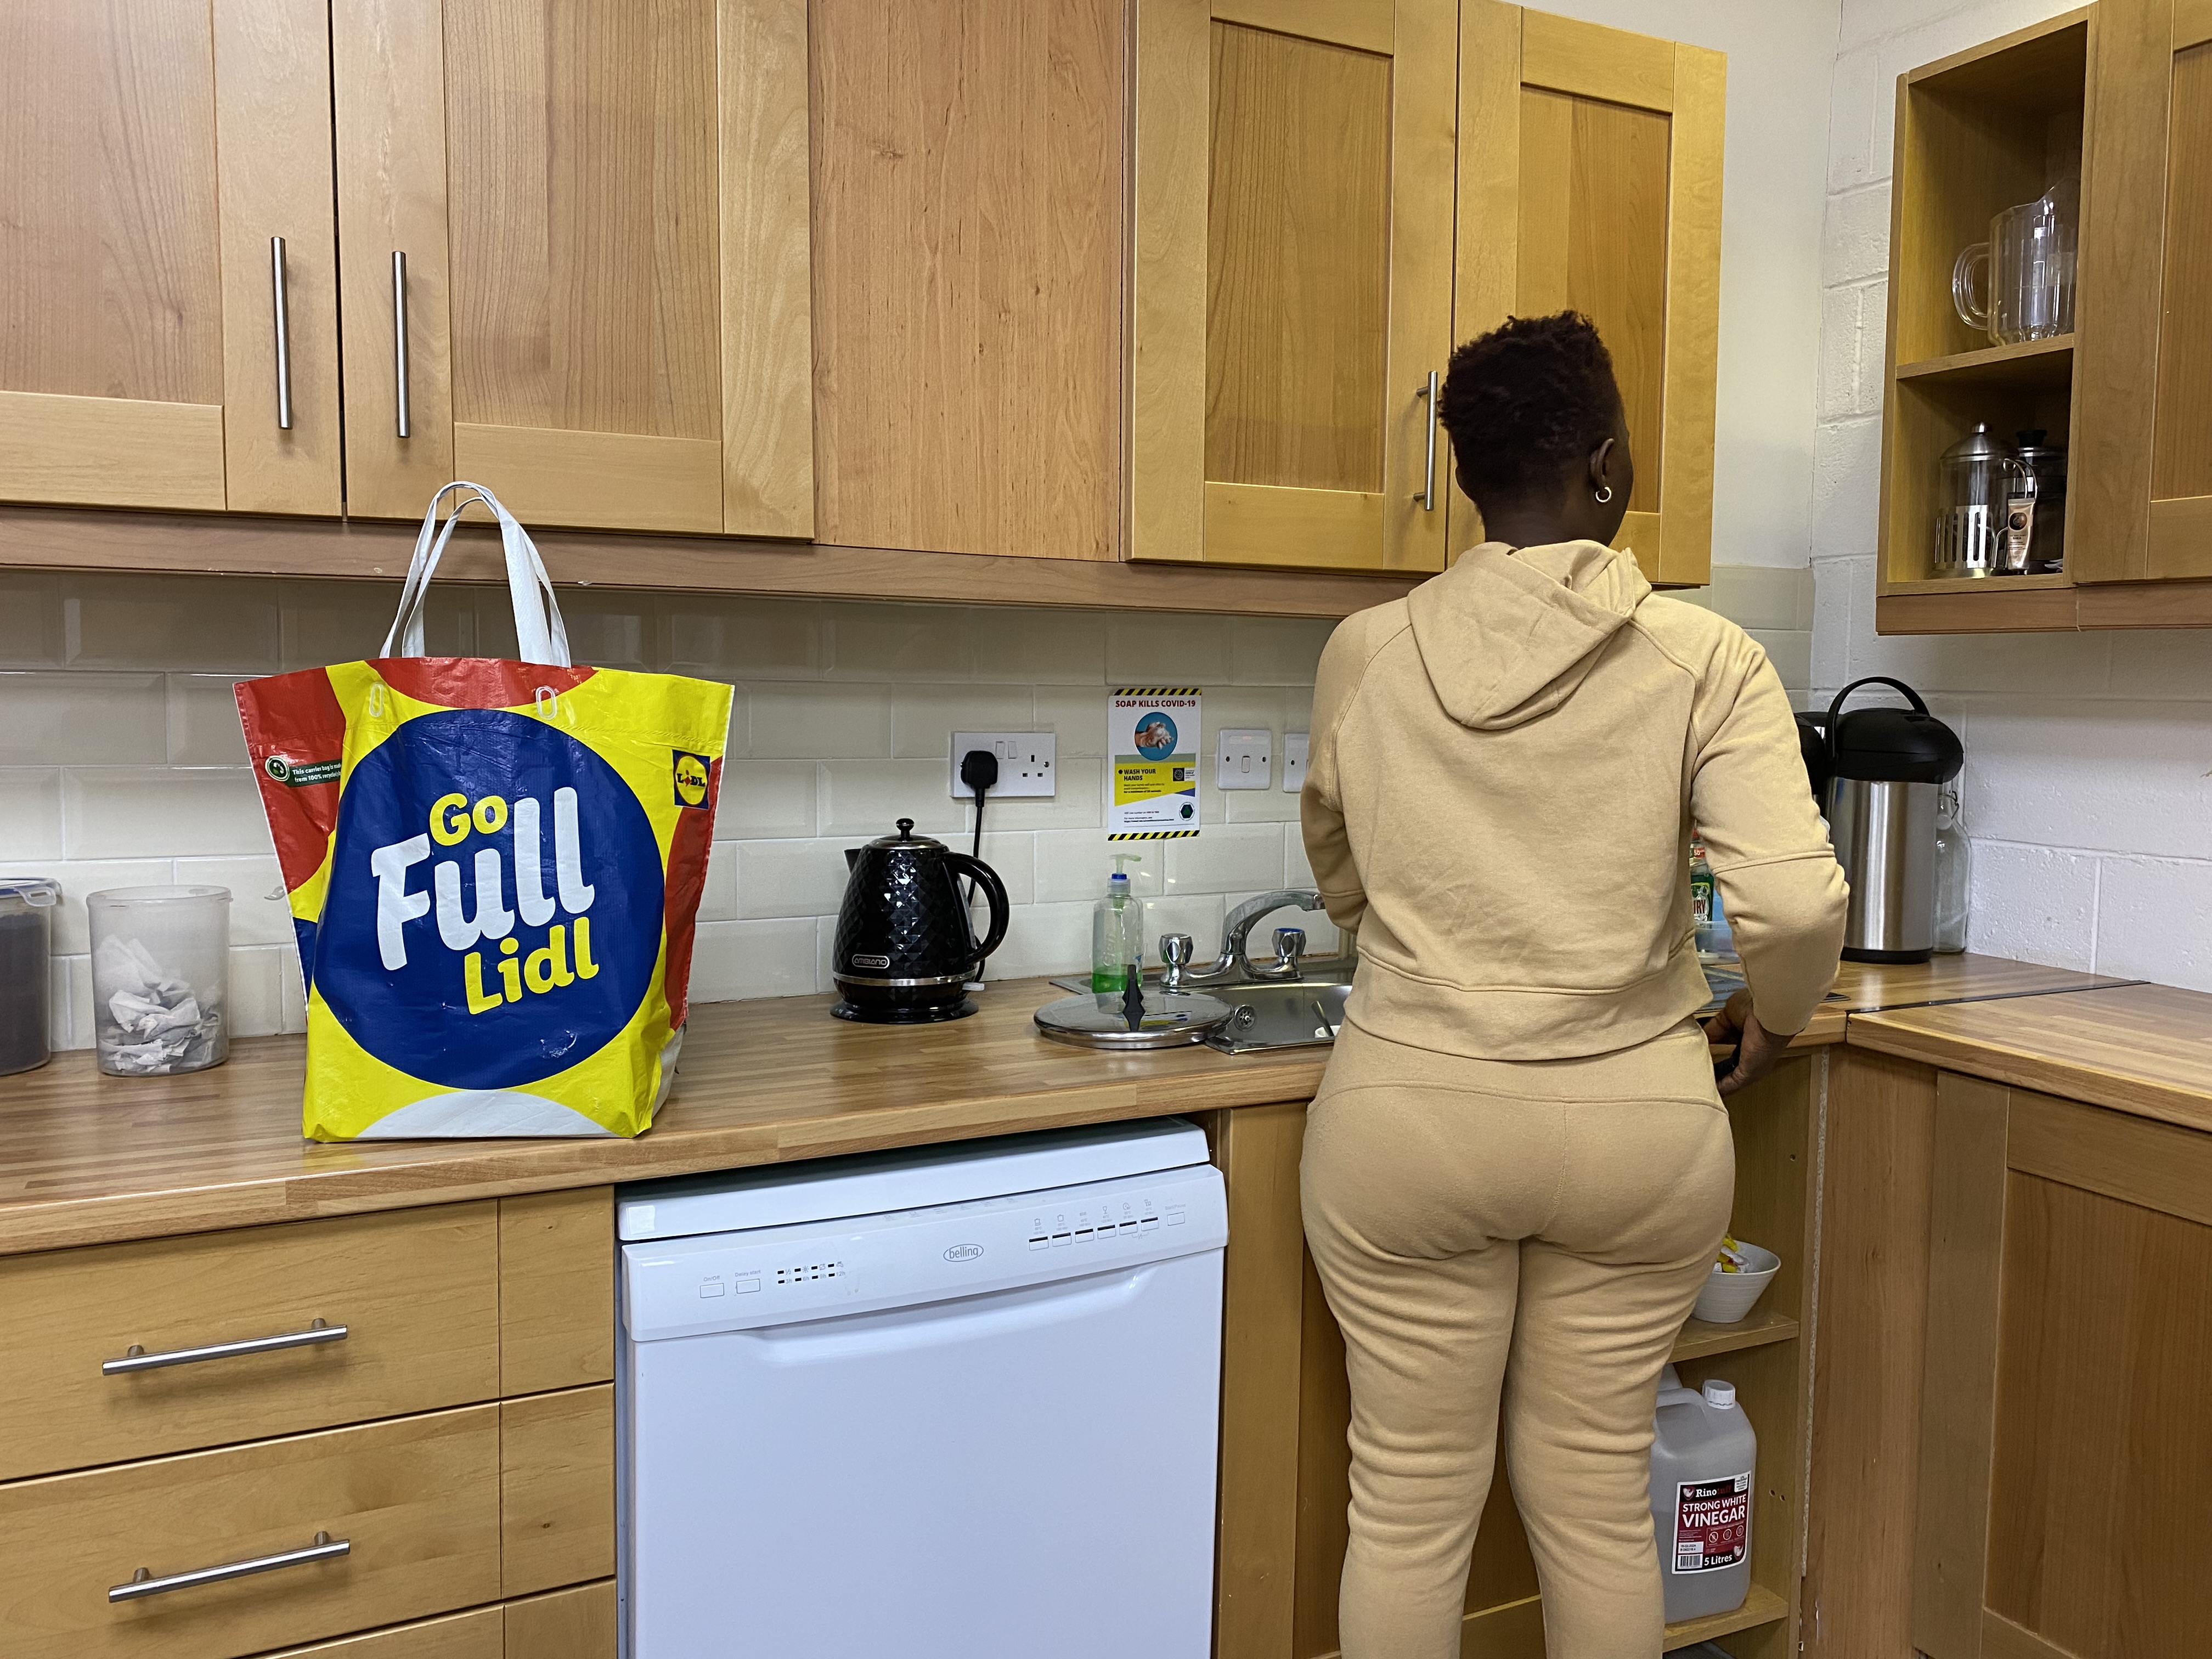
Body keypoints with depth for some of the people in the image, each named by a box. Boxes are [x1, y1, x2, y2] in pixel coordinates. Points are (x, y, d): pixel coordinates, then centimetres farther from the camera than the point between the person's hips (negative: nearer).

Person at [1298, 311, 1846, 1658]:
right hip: (1633, 1129, 0)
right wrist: (1773, 1029, 6)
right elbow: (1798, 904, -15)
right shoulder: (1703, 659, -7)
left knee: (1411, 1498, 14)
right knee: (1599, 1496, 16)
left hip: (1411, 1116, 1)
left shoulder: (1365, 655, -2)